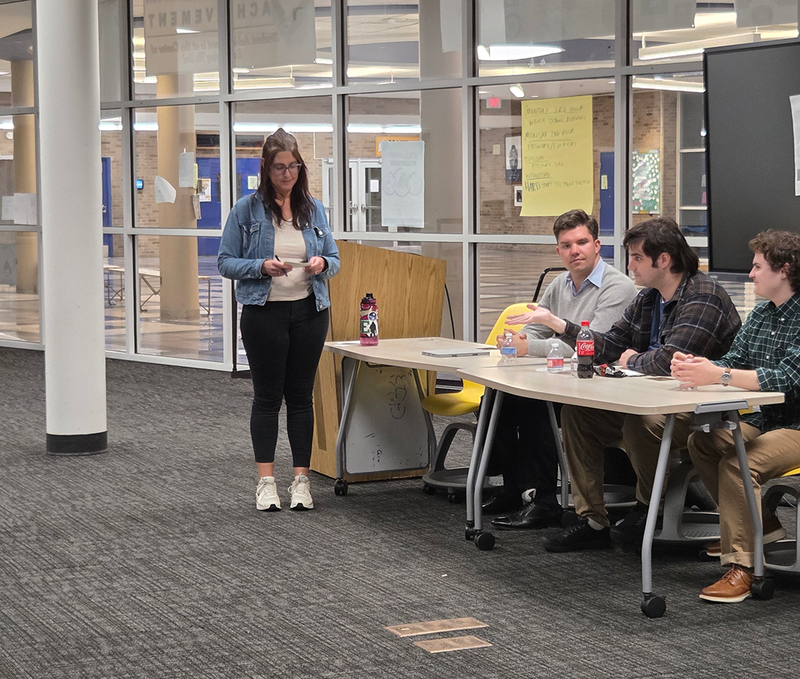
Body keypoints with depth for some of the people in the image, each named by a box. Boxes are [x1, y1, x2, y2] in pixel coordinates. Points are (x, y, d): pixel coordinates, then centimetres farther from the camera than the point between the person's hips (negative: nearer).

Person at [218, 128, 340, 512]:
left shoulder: (313, 208, 8)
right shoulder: (247, 209, -2)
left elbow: (334, 259, 13)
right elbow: (225, 262, -2)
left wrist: (322, 263, -10)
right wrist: (262, 266, -18)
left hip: (309, 311, 3)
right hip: (264, 312, -3)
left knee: (301, 395, 6)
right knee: (267, 395, 1)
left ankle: (301, 479, 11)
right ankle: (266, 480, 7)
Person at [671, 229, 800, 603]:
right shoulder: (760, 315, 11)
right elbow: (732, 363, 6)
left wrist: (717, 375, -37)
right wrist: (696, 366, -18)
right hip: (763, 420, 9)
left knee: (737, 464, -28)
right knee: (701, 442, -2)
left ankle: (740, 566, -23)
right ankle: (760, 523, 10)